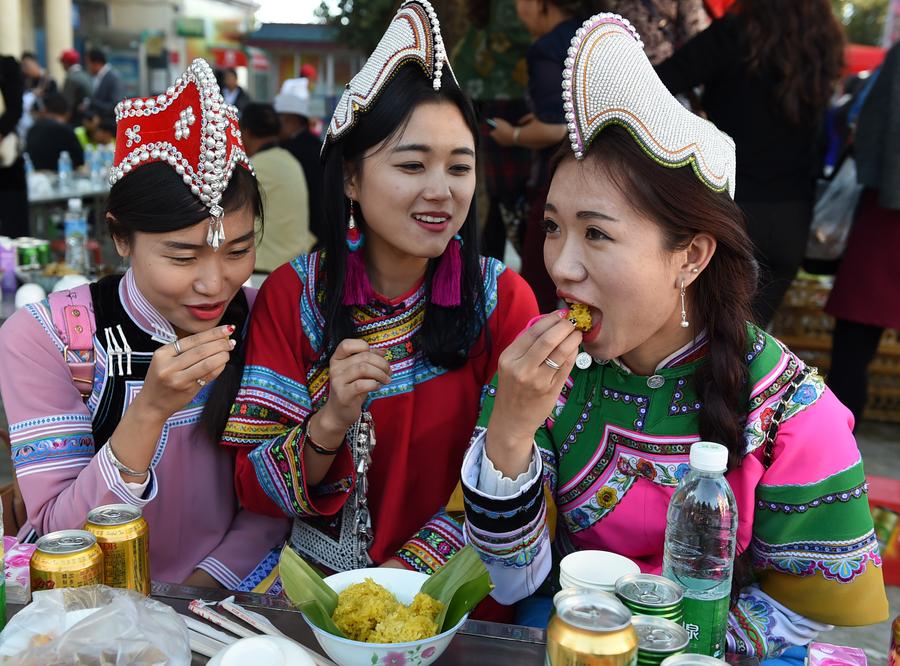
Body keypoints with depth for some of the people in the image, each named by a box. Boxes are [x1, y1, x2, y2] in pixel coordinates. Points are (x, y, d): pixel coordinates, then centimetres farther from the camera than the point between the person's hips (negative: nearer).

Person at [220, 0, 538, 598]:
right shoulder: (292, 295, -5)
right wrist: (329, 424, -23)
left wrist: (406, 570, -15)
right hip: (317, 580, 1)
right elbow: (255, 490, -5)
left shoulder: (503, 298, -5)